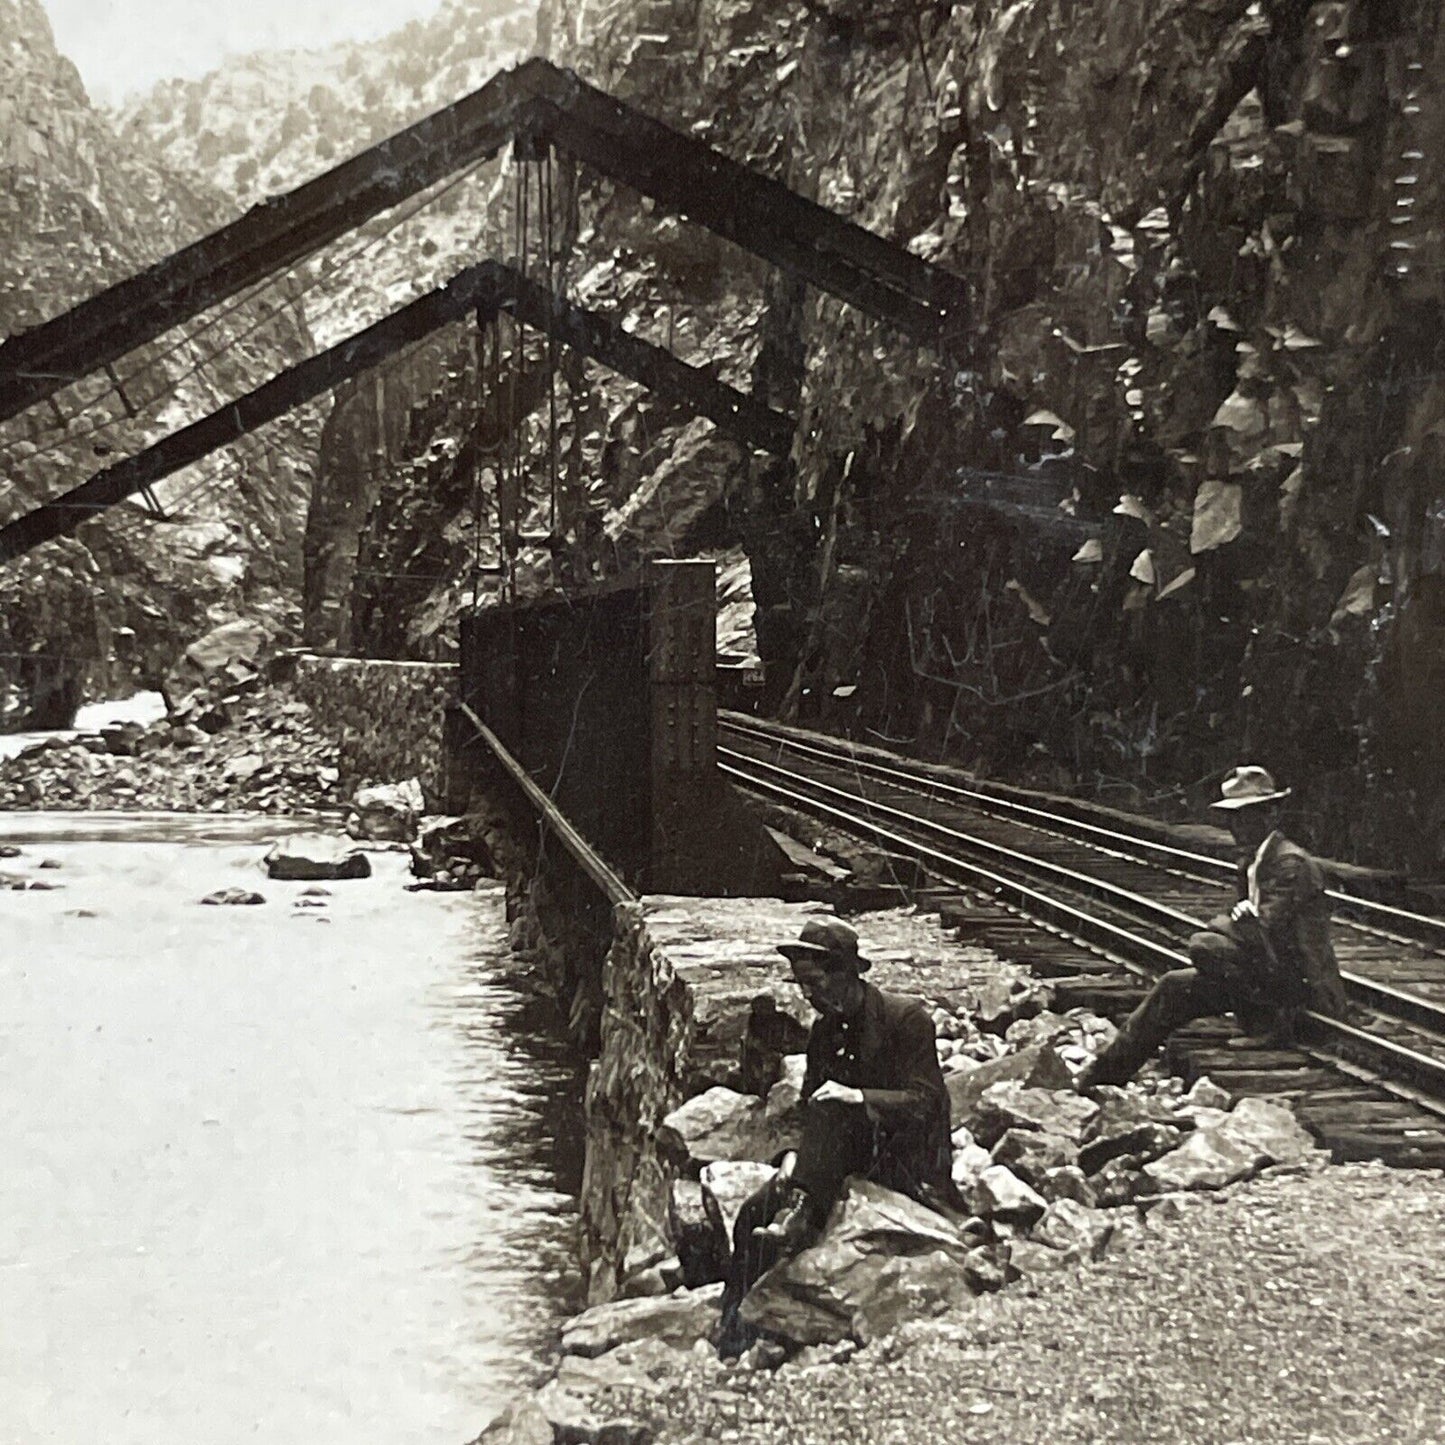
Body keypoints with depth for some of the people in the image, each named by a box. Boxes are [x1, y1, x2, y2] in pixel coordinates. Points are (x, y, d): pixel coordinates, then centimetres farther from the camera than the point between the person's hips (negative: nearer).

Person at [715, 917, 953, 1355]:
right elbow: (809, 1103, 11)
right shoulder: (824, 1030, 10)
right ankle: (735, 1340, -15)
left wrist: (857, 1096, -27)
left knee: (830, 1110, -33)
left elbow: (924, 1102, -15)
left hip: (907, 1162, -6)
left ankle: (800, 1214, -36)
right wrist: (797, 1154, -9)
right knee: (754, 1214, -16)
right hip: (849, 1155, 6)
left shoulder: (907, 1017, -10)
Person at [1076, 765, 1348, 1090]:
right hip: (1269, 969, 10)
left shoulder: (1291, 863, -17)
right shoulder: (1250, 862, 13)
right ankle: (1107, 1072, 10)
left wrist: (1218, 925, -9)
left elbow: (1266, 928, -25)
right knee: (1175, 987, 4)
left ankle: (1269, 1026, -11)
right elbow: (1245, 921, 17)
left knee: (1203, 946, -24)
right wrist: (1238, 919, -6)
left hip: (1301, 981, -9)